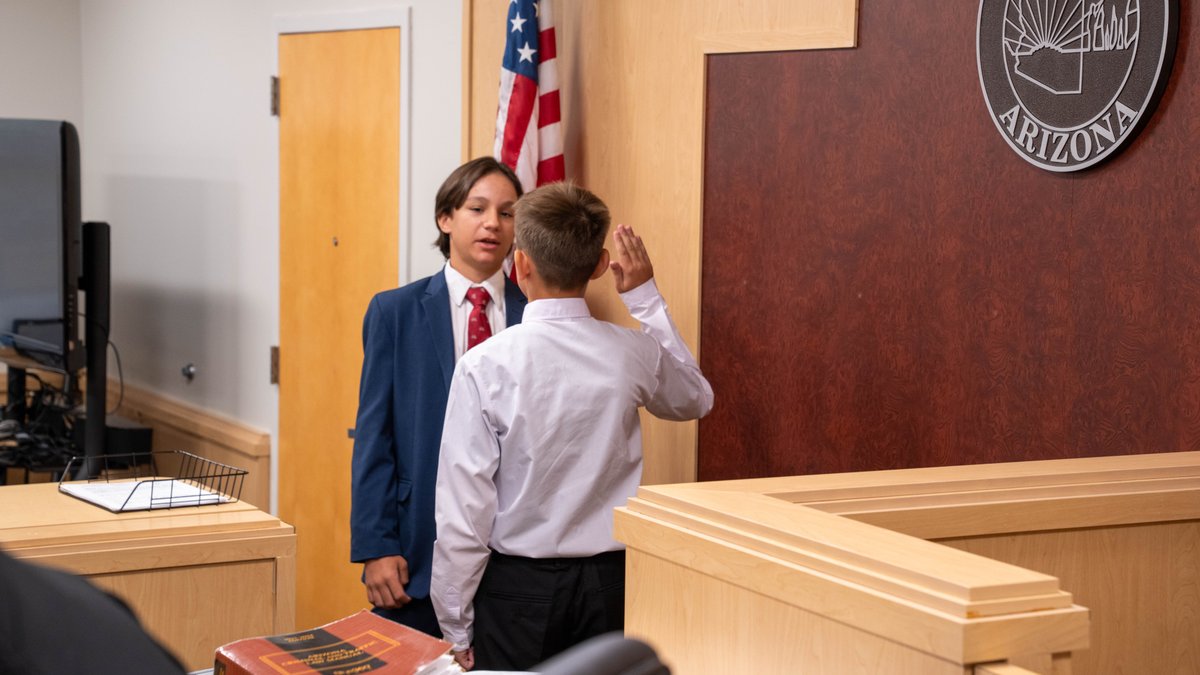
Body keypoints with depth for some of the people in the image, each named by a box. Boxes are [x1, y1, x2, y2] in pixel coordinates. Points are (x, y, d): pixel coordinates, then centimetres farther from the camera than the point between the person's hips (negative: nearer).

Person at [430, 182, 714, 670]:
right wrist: (645, 296, 17)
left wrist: (457, 628, -1)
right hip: (609, 581, 3)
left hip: (517, 586, -3)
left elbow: (464, 506, -12)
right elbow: (695, 399, 19)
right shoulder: (634, 354, -5)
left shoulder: (485, 366, -14)